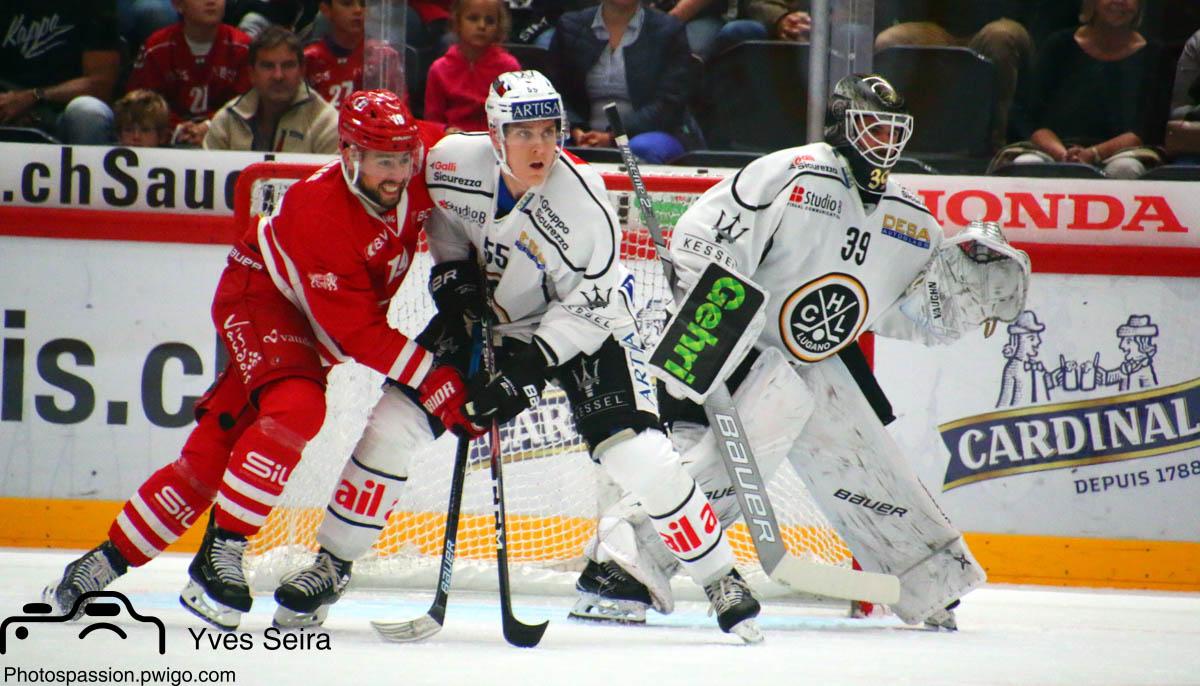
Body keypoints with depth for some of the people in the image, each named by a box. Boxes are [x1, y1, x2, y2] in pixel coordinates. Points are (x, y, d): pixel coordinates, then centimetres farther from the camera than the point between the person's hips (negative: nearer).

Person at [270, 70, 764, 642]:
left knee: (637, 455, -19)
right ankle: (331, 564, 12)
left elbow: (588, 306, -23)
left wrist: (529, 368, -28)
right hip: (488, 318, 4)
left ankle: (719, 579, -2)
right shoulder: (456, 162, -20)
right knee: (392, 425, -5)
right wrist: (451, 269, -6)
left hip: (581, 329, -4)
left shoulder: (582, 201, -30)